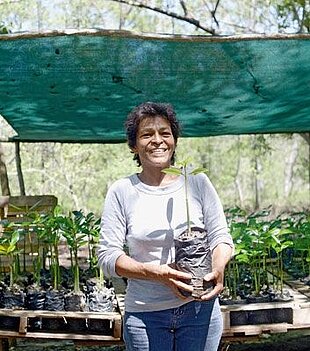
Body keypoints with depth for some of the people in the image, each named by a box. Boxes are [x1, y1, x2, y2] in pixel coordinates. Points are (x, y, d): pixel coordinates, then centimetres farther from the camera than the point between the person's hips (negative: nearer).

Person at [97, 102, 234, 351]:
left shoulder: (198, 183, 3)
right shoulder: (121, 192, -1)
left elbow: (221, 237, 7)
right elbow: (107, 256, -4)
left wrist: (218, 268, -15)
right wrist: (155, 273, -19)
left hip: (200, 308, 1)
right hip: (145, 315, -1)